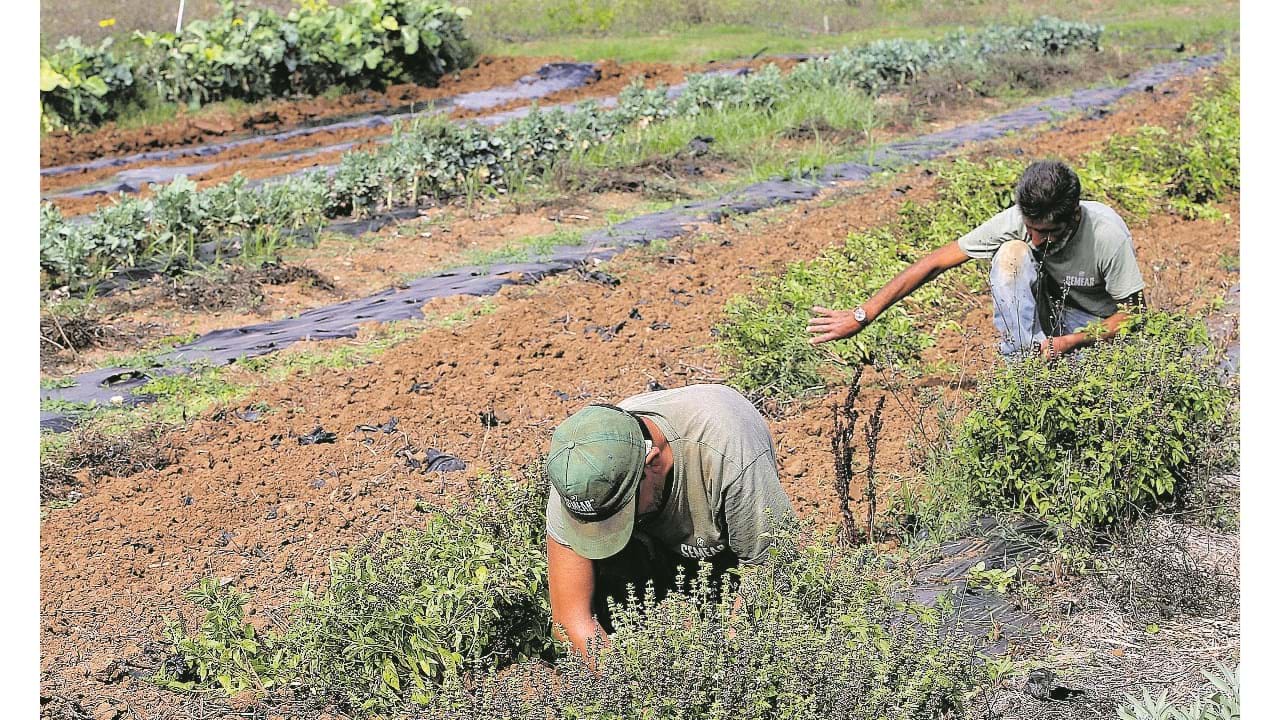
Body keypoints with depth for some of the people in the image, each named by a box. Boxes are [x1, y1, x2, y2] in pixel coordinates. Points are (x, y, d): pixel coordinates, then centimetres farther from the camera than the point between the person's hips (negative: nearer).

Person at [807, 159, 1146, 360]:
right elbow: (936, 261, -21)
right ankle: (1023, 360, -22)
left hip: (1096, 326, -3)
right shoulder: (1016, 220, -23)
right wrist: (861, 316, -25)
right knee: (1011, 253, -29)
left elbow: (1133, 314, -17)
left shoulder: (1108, 235, -29)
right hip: (1042, 315, 3)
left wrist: (1069, 342, -31)